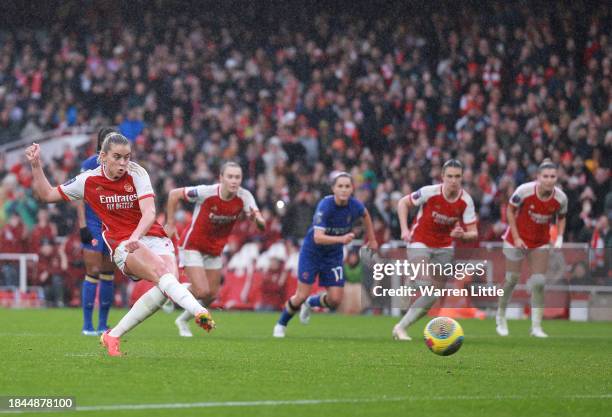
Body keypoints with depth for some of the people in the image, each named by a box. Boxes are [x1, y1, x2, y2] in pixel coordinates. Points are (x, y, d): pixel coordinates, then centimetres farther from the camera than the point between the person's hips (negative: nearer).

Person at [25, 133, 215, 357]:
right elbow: (47, 194, 15)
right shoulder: (88, 181, 3)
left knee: (167, 283, -27)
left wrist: (136, 236, -34)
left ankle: (113, 335, -16)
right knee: (161, 272, -33)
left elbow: (149, 213, -16)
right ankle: (199, 312, -55)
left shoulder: (137, 174, -2)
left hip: (153, 236, 2)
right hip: (123, 246, -2)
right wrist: (36, 164, 3)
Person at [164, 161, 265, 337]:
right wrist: (170, 224, -8)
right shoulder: (206, 192, -26)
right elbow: (174, 194, -13)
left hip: (214, 250, 5)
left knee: (212, 295, 10)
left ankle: (183, 320, 36)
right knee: (202, 291, -16)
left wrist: (258, 219, -50)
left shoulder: (244, 197, -16)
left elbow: (261, 224, -25)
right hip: (192, 245, -5)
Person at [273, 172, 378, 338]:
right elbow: (318, 238, -37)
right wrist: (341, 239, -50)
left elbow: (365, 214, 13)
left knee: (335, 300, -5)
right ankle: (281, 324, 23)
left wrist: (372, 239, 17)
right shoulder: (325, 206, -28)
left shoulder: (355, 206, -15)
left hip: (334, 255, 4)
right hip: (312, 251, -4)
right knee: (301, 296, -6)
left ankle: (311, 303, 29)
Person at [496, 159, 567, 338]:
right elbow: (510, 210, -10)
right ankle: (500, 317, 31)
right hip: (517, 239, -2)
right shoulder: (524, 190, -25)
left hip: (540, 242, 2)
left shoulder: (560, 198, -16)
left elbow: (561, 218, 4)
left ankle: (536, 326, 1)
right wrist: (516, 237, -13)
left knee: (539, 283, -8)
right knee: (511, 280, 6)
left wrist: (559, 238, -12)